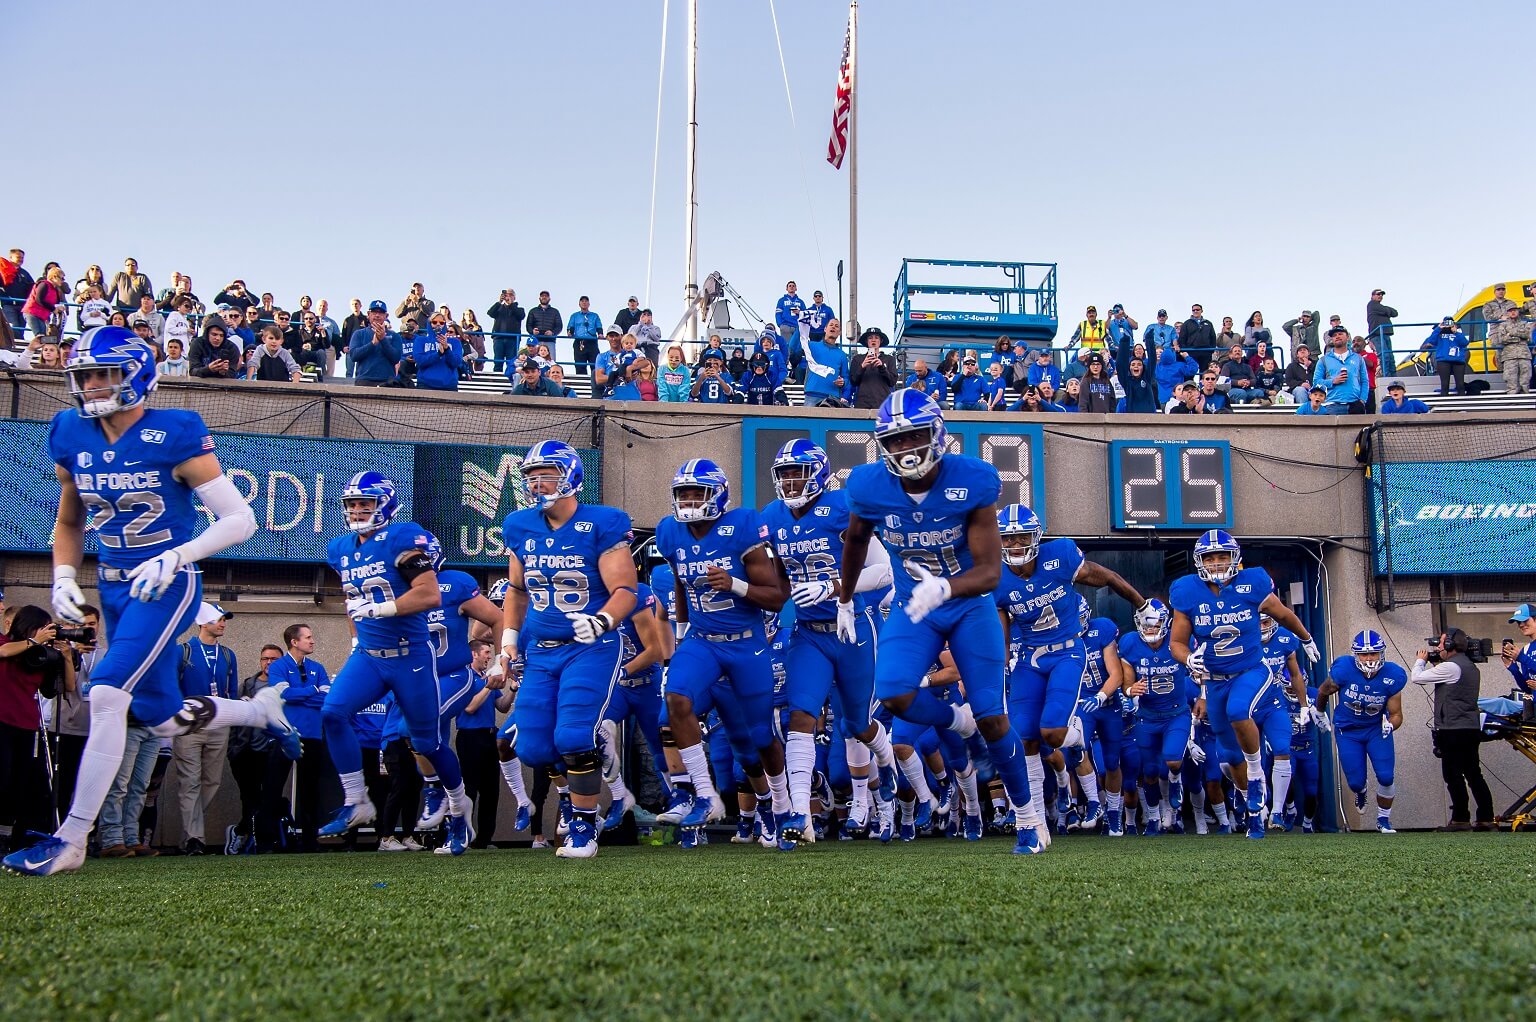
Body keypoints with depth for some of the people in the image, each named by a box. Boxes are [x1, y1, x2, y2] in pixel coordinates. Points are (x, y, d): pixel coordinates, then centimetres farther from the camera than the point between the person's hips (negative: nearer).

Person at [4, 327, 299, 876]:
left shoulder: (173, 436, -14)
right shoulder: (72, 438, 3)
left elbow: (240, 519, -13)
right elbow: (69, 522, 19)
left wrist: (174, 558, -23)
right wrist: (63, 579, 3)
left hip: (165, 586, -7)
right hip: (113, 589, 7)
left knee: (106, 696, -20)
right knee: (162, 718, 14)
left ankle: (71, 839, -13)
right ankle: (262, 710, 42)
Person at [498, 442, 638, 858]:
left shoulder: (602, 525, -10)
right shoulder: (520, 527, 7)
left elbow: (625, 590, -14)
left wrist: (601, 622, -32)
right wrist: (509, 641, 13)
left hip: (590, 650, -6)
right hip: (539, 651, 6)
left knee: (573, 740, -14)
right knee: (532, 749, 1)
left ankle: (583, 827, 4)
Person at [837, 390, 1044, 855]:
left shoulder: (972, 482, -23)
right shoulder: (870, 487, -15)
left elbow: (990, 571, -25)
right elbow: (855, 541, 9)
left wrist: (944, 588, -45)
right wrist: (844, 601, 18)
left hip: (971, 606, -2)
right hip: (912, 607, 2)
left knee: (991, 717, -3)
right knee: (893, 695, -23)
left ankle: (1026, 816, 18)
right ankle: (957, 720, 11)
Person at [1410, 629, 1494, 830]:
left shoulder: (1451, 667, -14)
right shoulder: (1470, 666, 17)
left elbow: (1416, 678, -11)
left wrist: (1421, 661, 8)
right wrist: (1436, 664, 16)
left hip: (1453, 730, -9)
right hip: (1471, 729, 9)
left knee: (1453, 775, -4)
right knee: (1473, 774, 10)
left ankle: (1460, 819, -3)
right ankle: (1486, 819, 10)